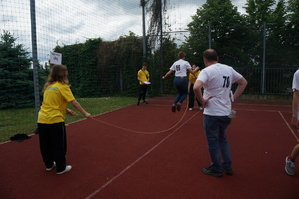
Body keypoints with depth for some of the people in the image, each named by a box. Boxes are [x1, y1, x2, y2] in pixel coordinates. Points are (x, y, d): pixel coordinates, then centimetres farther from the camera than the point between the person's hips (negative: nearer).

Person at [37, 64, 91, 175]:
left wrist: (66, 110, 13)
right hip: (55, 120, -7)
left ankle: (49, 164, 34)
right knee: (59, 145, 6)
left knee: (46, 144, 18)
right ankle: (61, 168, 17)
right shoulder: (63, 86, -8)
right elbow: (74, 103, -12)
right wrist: (85, 113, -4)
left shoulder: (49, 86, 12)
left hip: (42, 119, 7)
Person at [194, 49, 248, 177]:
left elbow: (196, 87, -30)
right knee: (222, 139, 23)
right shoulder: (229, 69, 6)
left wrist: (202, 102, -15)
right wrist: (233, 98, 13)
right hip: (226, 112, 7)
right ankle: (227, 167, 31)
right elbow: (244, 82, 17)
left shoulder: (207, 71, -14)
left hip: (212, 113, -6)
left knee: (213, 142, 9)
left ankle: (216, 169, 22)